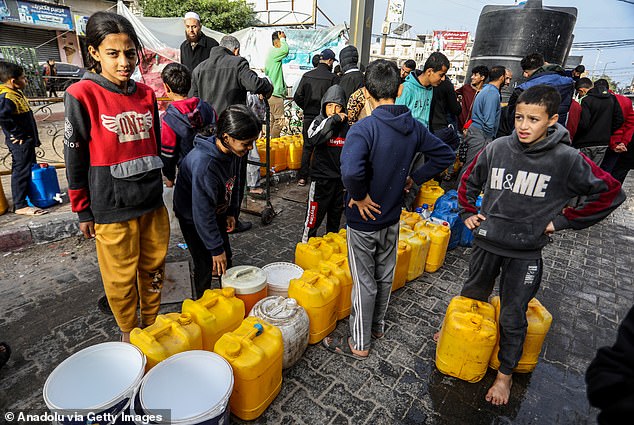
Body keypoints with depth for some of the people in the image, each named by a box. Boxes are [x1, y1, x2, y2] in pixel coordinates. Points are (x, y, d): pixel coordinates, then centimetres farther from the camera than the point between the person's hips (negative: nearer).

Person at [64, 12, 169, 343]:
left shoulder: (146, 94, 5)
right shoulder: (82, 95, -9)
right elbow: (75, 159, -6)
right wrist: (83, 211, -2)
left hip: (152, 202, 5)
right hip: (112, 207, -4)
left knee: (154, 268, 16)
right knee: (121, 277, 11)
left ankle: (152, 323, 38)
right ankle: (128, 331, 35)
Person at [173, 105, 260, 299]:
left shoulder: (232, 150, -14)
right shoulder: (204, 163, -39)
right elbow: (202, 213, -33)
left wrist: (231, 212, 6)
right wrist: (216, 249, -25)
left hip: (217, 212, 7)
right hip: (193, 218, -7)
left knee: (226, 258, 15)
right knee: (207, 266, -1)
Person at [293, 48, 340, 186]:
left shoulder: (307, 75, 1)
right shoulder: (333, 78, -9)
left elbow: (297, 97, 0)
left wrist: (306, 108, 14)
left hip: (308, 117, 3)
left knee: (307, 147, 12)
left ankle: (302, 177, 14)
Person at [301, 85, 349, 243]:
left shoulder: (346, 125, 6)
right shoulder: (319, 121, -7)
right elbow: (312, 139, -30)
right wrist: (332, 120, -27)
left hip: (340, 178, 5)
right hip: (321, 178, -5)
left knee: (336, 214, 18)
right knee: (314, 215, 1)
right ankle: (306, 243, 18)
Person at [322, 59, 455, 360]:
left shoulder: (364, 128, -24)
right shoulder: (413, 127, -3)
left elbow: (351, 171, -42)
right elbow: (445, 155, 8)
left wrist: (359, 196, -23)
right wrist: (413, 179, 5)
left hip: (364, 220, -6)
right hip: (392, 217, 6)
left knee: (364, 282, 8)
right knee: (385, 276, 22)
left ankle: (359, 343, 26)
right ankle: (377, 326, 43)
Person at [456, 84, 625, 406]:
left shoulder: (567, 159, -14)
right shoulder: (497, 148, -6)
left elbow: (611, 193, -4)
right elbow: (469, 180, 11)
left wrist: (564, 221, -7)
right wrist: (468, 212, 6)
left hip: (526, 252, -2)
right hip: (487, 242, 3)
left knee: (513, 318, 10)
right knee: (471, 296, 22)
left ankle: (505, 374, 33)